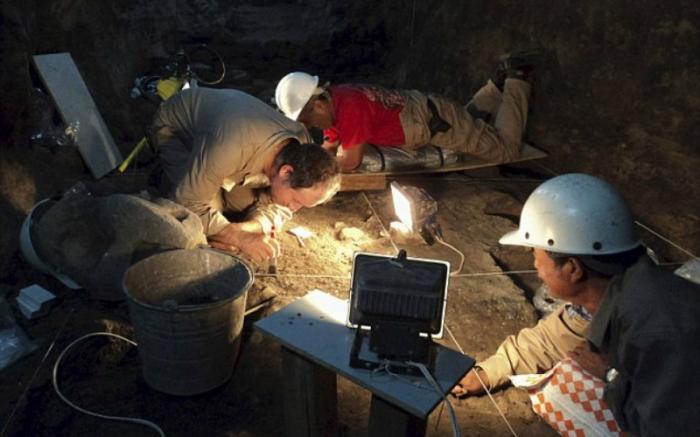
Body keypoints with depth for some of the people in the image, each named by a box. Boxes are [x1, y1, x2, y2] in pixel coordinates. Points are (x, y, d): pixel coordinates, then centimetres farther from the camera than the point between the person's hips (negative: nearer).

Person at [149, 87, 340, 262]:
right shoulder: (231, 148, -46)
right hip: (173, 126, -4)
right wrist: (240, 238, -40)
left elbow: (278, 206, -13)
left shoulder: (301, 149, -26)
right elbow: (188, 203, -34)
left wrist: (247, 228, -33)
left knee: (248, 201, -9)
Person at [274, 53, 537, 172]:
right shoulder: (331, 101, -8)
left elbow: (350, 162, -31)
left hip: (437, 119, -8)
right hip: (418, 107, 8)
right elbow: (330, 147, 4)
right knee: (471, 119, 37)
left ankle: (515, 81, 17)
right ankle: (500, 82, 34)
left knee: (506, 149, 8)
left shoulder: (350, 106, -35)